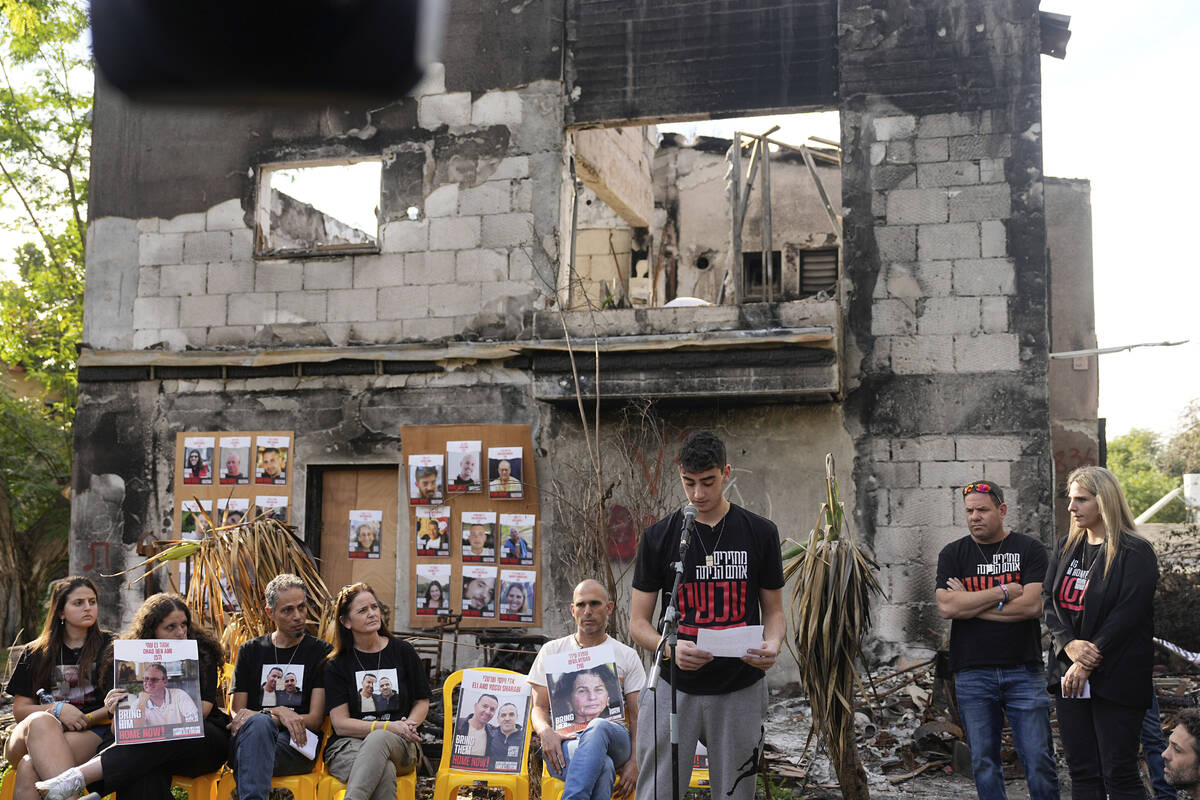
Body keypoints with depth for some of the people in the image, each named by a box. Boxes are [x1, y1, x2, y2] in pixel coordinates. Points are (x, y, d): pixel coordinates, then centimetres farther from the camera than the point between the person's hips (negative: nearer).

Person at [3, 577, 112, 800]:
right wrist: (57, 710, -6)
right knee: (42, 721, -39)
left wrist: (86, 720, -9)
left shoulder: (109, 647, 14)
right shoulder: (35, 653, 19)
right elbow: (20, 710, 14)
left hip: (91, 733, -2)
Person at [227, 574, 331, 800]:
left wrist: (268, 718, -12)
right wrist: (279, 714, -10)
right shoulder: (250, 651, 20)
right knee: (258, 722, -36)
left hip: (297, 747, -2)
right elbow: (237, 713, 12)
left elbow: (315, 720, 4)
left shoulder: (322, 652, 11)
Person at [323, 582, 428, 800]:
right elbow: (340, 724, -2)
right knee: (385, 771, -38)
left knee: (378, 739, -38)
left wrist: (408, 726, -6)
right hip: (348, 745, -1)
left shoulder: (403, 651, 10)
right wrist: (389, 726, -15)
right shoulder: (336, 666, 4)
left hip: (397, 744, 1)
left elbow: (422, 701, 17)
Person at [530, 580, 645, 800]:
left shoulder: (627, 656, 15)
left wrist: (634, 762, -7)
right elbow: (539, 707, 12)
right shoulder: (552, 651, 17)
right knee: (602, 766, -38)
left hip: (613, 740, 0)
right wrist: (546, 732, -13)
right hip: (564, 741, 0)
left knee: (598, 728, -40)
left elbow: (638, 716, 10)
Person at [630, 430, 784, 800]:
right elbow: (638, 621, 1)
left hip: (740, 689, 1)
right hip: (674, 688, -1)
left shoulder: (760, 533, 1)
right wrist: (671, 648, -21)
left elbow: (773, 610, 7)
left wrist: (772, 644, -16)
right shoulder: (658, 537, -1)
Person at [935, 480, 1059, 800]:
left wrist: (970, 604, -7)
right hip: (973, 674, 2)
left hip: (1024, 671, -1)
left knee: (1039, 759, -1)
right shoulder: (953, 554, 7)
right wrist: (1003, 592, -9)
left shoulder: (1029, 549, 3)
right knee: (984, 762, 7)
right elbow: (947, 607, -8)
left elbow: (1032, 605, -10)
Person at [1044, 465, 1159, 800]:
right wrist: (1070, 644, -12)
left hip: (1115, 681, -6)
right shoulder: (1065, 548, 13)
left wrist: (1087, 664, -17)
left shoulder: (1135, 553, -7)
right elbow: (1048, 600, 6)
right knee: (1082, 772, 8)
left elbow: (1127, 615, -14)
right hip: (1068, 674, 6)